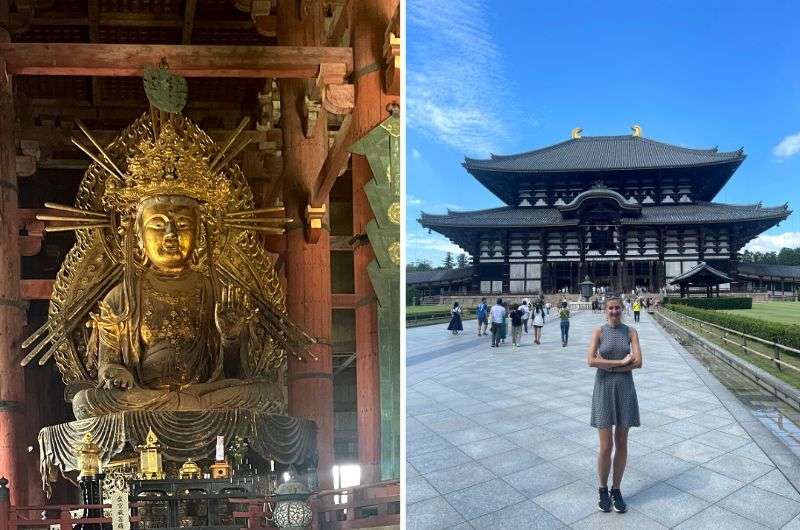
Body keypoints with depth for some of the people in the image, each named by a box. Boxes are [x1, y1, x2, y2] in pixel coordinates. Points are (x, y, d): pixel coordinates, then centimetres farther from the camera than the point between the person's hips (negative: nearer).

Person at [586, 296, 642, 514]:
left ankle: (616, 490, 26)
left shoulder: (630, 332, 2)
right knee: (606, 447, -1)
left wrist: (608, 366, -14)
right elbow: (591, 361, -16)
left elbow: (638, 362, -9)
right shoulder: (599, 332, -4)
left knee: (622, 444, 9)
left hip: (625, 389, 2)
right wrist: (621, 362, -16)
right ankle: (603, 490, 21)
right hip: (604, 389, -2)